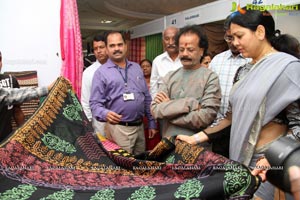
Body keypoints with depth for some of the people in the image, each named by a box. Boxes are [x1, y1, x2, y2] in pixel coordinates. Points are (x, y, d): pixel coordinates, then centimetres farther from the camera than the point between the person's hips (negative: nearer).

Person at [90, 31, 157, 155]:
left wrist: (151, 123, 12)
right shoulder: (101, 72, -5)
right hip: (118, 129, -5)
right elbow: (95, 103, -9)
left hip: (139, 126, 5)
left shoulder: (136, 68, 11)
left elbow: (147, 98, 14)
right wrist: (105, 113, -29)